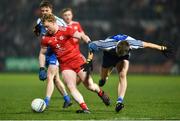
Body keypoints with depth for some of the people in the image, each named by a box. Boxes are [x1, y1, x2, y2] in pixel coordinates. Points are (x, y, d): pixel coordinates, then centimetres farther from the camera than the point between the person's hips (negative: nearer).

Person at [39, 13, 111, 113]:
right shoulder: (46, 38, 0)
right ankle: (84, 108, -20)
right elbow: (42, 53, 14)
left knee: (90, 86, -2)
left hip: (77, 59, -3)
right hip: (65, 65, 3)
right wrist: (42, 69, 8)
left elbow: (81, 36, -11)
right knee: (71, 87, -17)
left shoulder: (65, 30, -11)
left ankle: (100, 93, 31)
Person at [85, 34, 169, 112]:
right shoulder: (108, 45, -43)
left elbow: (146, 44, -22)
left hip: (124, 57, 0)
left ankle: (119, 102, -31)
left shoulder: (132, 44, -39)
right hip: (109, 54, 0)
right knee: (104, 77, 11)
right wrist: (89, 61, -31)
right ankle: (104, 79, 51)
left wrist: (161, 48, -12)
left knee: (122, 76, -24)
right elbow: (91, 45, -29)